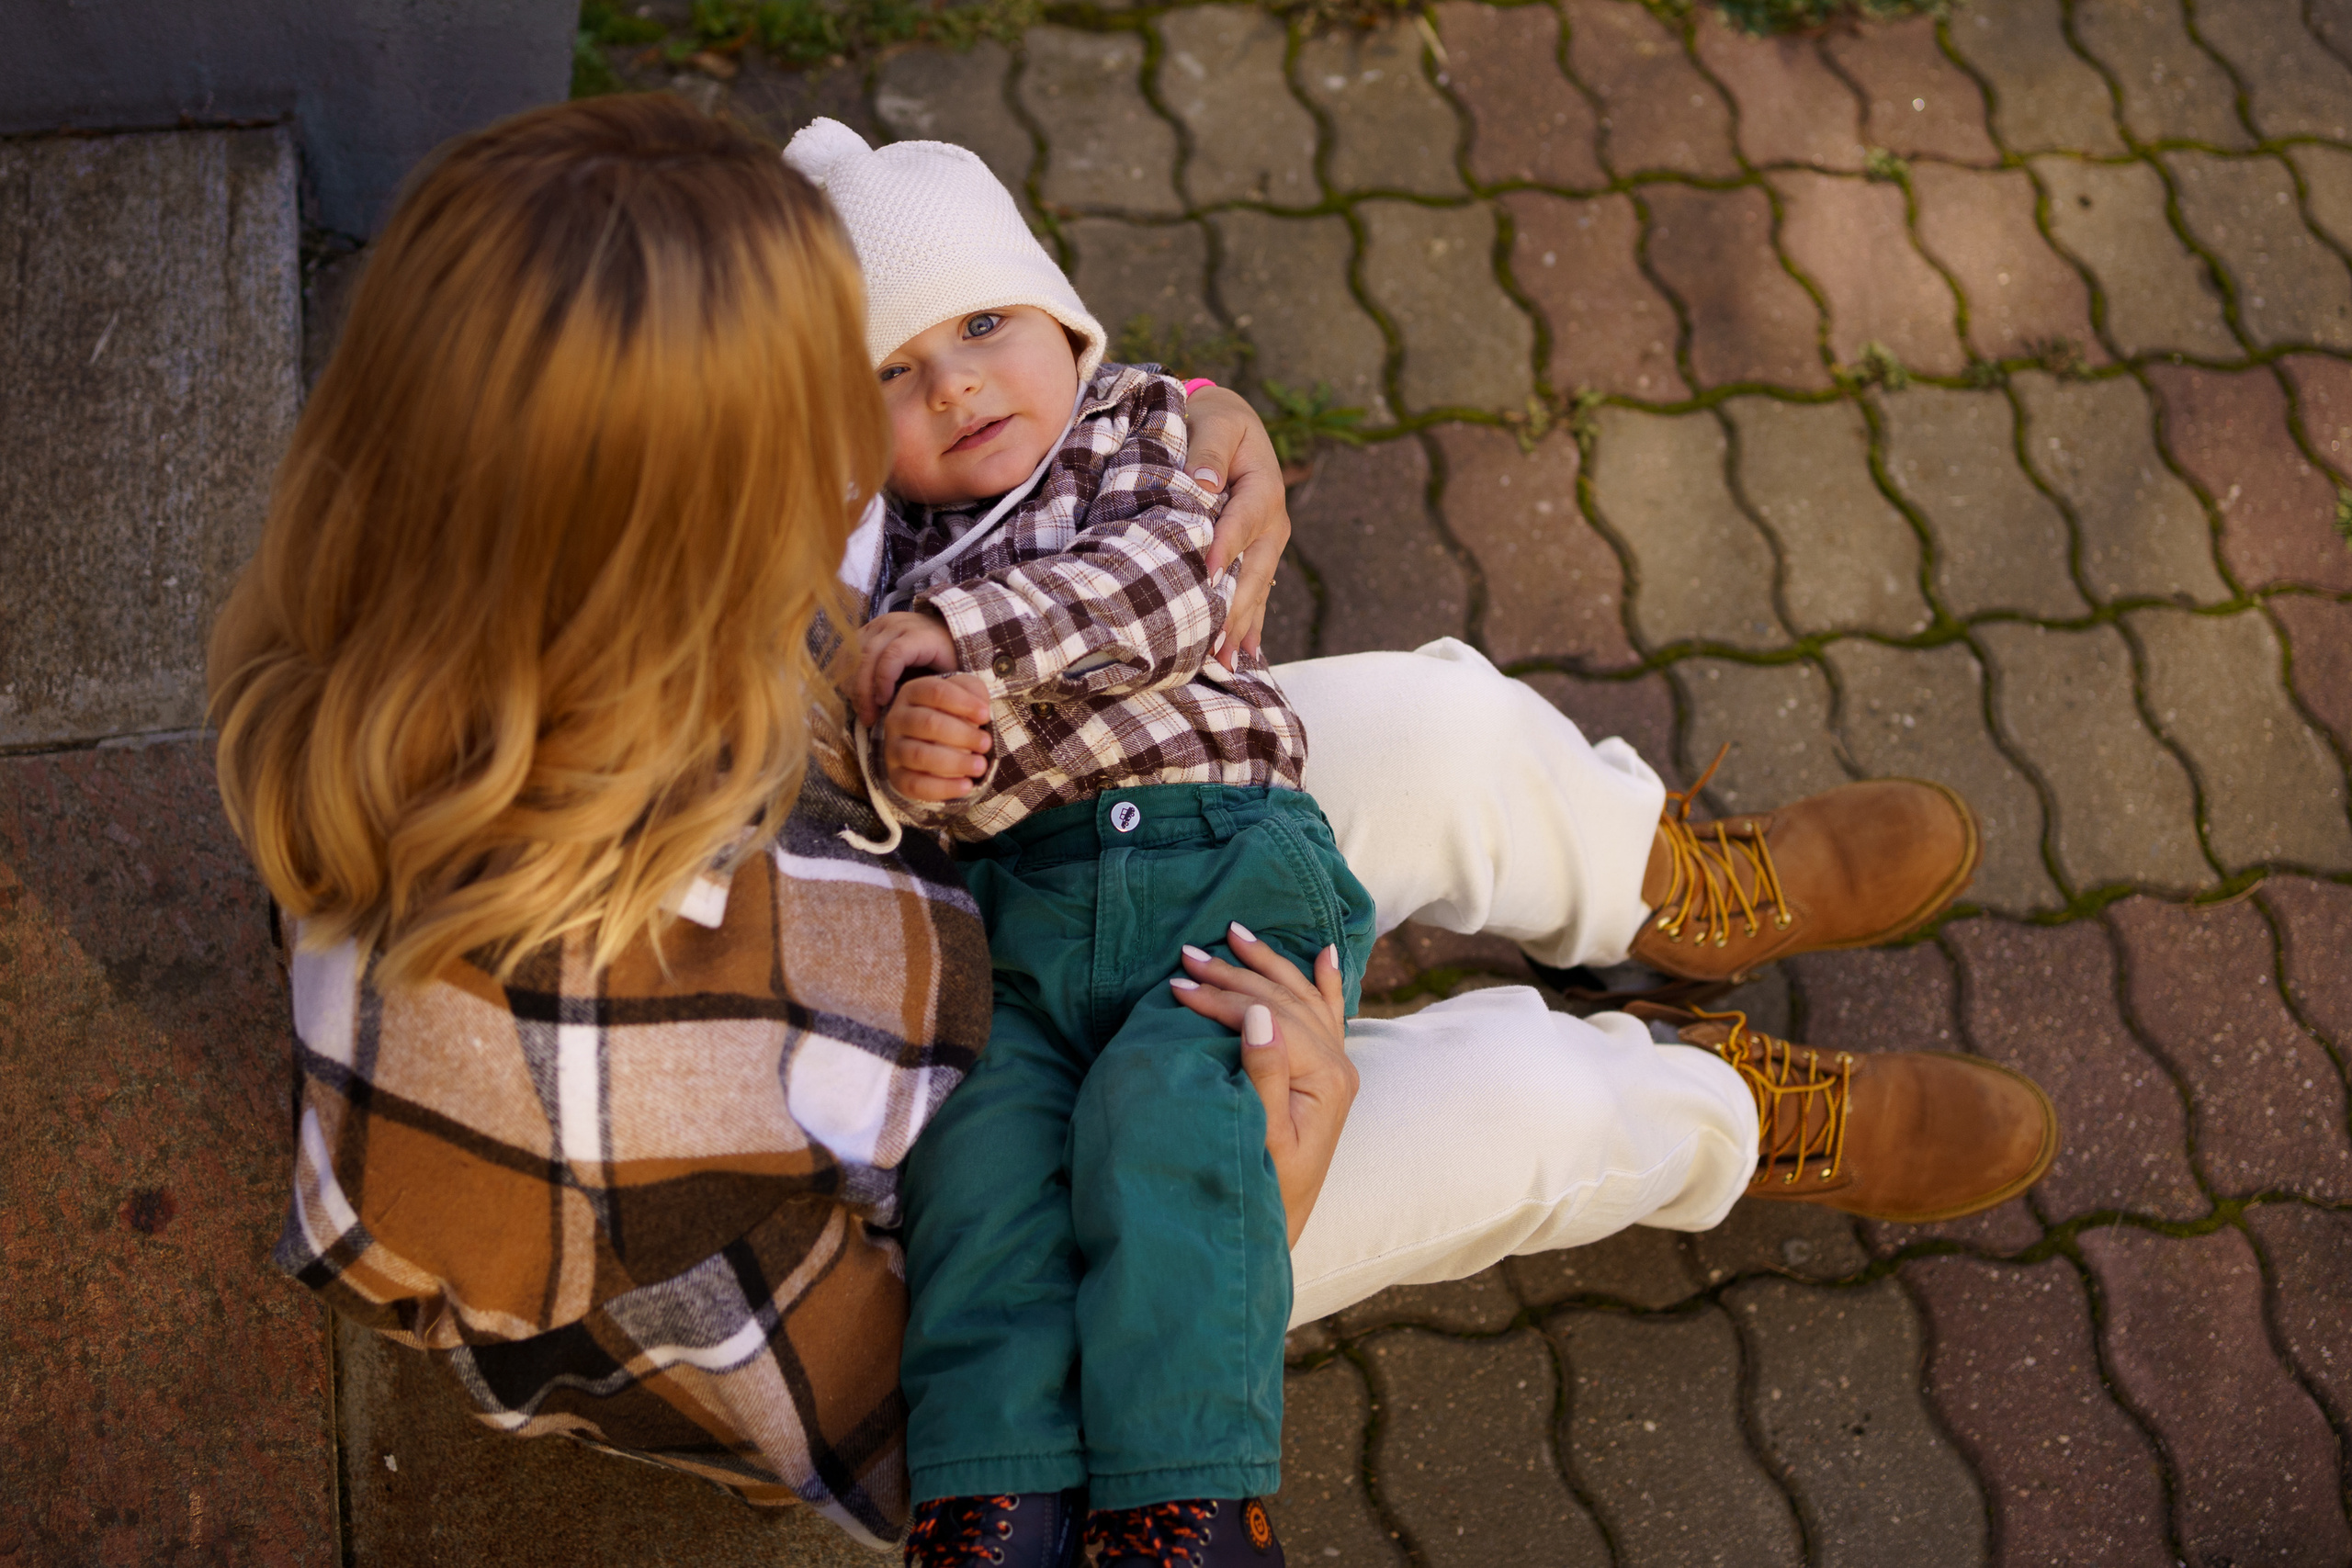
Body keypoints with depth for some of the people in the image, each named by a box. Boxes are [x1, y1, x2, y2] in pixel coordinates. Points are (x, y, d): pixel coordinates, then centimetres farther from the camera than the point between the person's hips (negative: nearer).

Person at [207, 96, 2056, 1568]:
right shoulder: (608, 1107, -47)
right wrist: (1259, 1201, -28)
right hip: (918, 1268, -6)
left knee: (1436, 725, 0)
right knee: (1526, 1090, -5)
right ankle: (1760, 1123, 34)